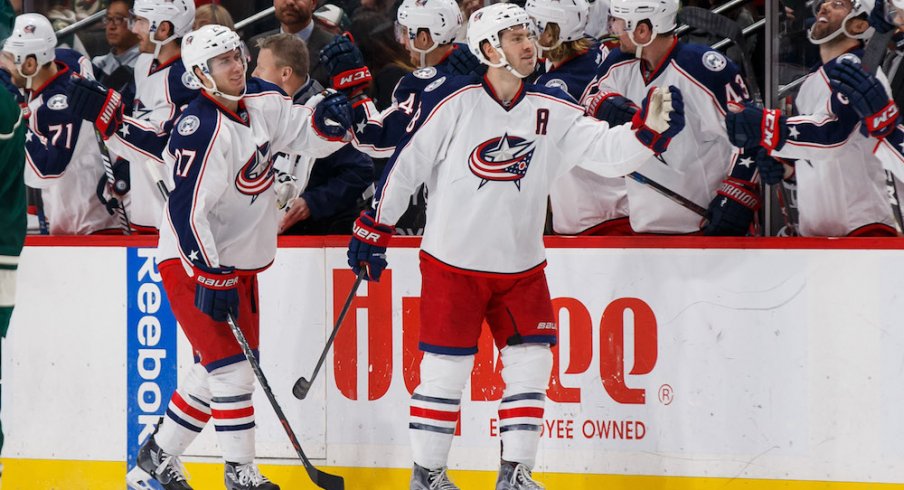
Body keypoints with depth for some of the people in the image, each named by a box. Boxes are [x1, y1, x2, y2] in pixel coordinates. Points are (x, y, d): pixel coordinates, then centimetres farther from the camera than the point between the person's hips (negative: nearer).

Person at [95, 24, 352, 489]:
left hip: (240, 260, 9)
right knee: (229, 367, -12)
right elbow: (187, 209, -26)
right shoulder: (201, 131, -23)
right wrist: (210, 274, -27)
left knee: (214, 372, 14)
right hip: (192, 260, -9)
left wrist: (330, 116, -15)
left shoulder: (261, 101, 0)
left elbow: (308, 134, 9)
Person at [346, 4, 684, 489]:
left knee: (530, 363, 2)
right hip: (453, 262, -4)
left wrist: (649, 128, -22)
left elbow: (607, 151, -4)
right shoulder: (453, 101, -12)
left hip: (520, 266, 5)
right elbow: (406, 166, -7)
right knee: (445, 370, 0)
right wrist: (373, 229, -4)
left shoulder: (552, 111, 1)